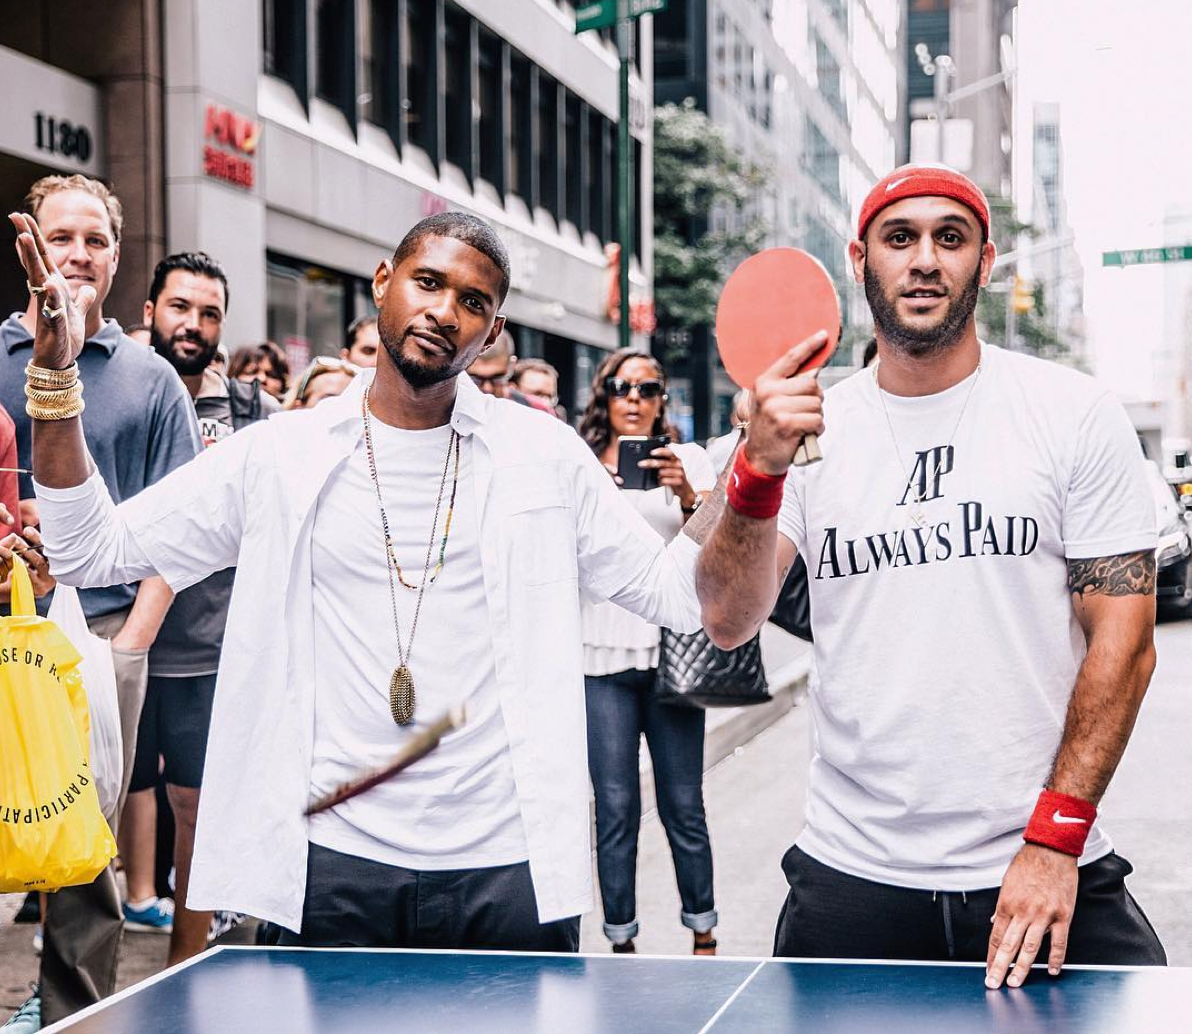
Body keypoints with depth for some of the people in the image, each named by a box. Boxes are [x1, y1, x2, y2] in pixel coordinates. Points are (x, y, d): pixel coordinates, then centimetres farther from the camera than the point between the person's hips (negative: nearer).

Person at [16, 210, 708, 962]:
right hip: (332, 868, 0)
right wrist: (58, 380, -6)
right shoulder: (279, 455, 3)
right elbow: (90, 552, 5)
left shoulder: (544, 455, 4)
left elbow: (674, 591, 6)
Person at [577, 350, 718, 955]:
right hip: (603, 655, 1)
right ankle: (620, 940, 9)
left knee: (683, 805, 2)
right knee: (615, 808, 0)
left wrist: (687, 496, -21)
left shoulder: (688, 459, 8)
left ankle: (703, 935, 15)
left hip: (673, 650, 0)